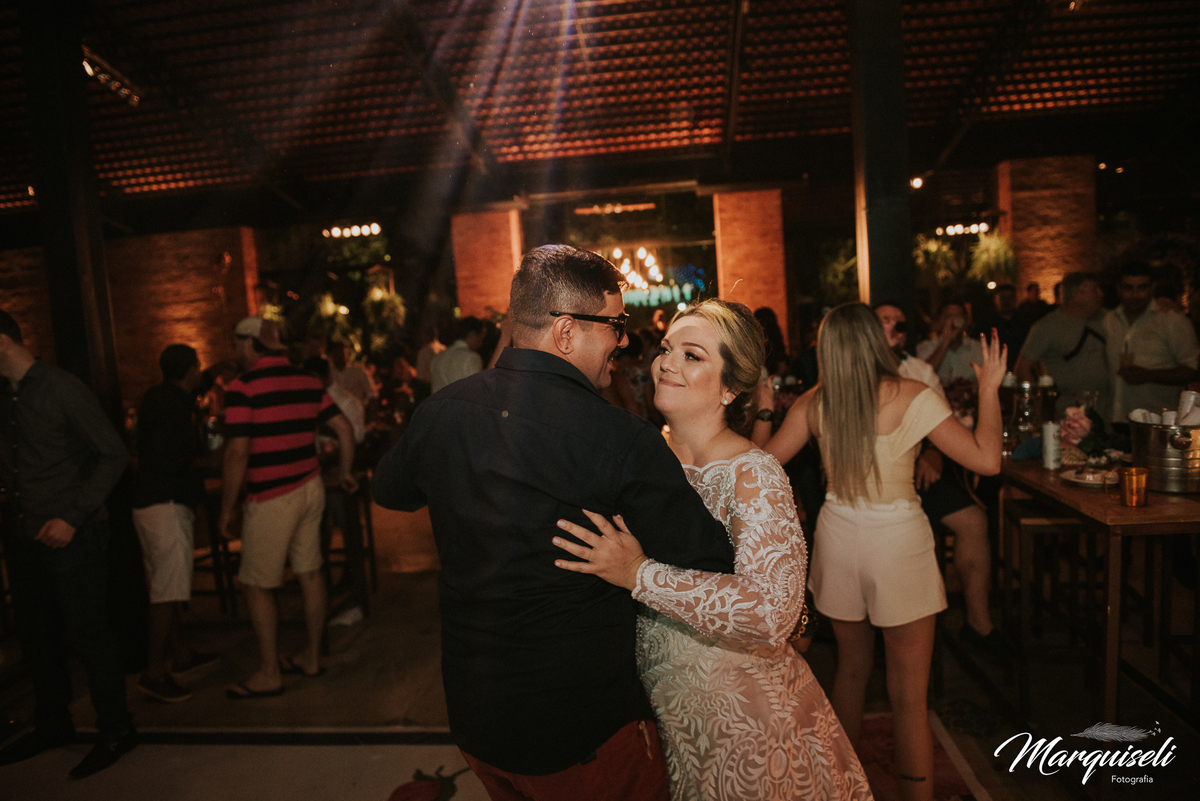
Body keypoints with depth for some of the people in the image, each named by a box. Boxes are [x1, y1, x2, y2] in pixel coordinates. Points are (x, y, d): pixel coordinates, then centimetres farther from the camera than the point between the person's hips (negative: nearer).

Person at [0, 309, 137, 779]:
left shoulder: (61, 389, -11)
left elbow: (114, 455, -13)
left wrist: (72, 517, -17)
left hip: (70, 535, -7)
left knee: (87, 634, 0)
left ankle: (115, 730, 15)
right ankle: (52, 725, 35)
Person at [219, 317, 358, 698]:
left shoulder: (243, 387, -13)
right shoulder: (309, 382, 6)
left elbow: (237, 454, -17)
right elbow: (344, 428, 7)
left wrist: (226, 508, -8)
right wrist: (345, 472, 21)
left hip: (271, 499, -7)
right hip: (311, 489, 7)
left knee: (257, 586, 6)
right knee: (310, 573, 13)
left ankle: (269, 673, 15)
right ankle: (312, 656, 25)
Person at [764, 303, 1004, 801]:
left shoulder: (816, 402, -3)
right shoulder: (911, 397, -13)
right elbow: (986, 460, -14)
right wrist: (989, 388, -3)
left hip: (838, 536, 5)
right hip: (898, 540, -4)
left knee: (851, 667, 24)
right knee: (908, 695, 8)